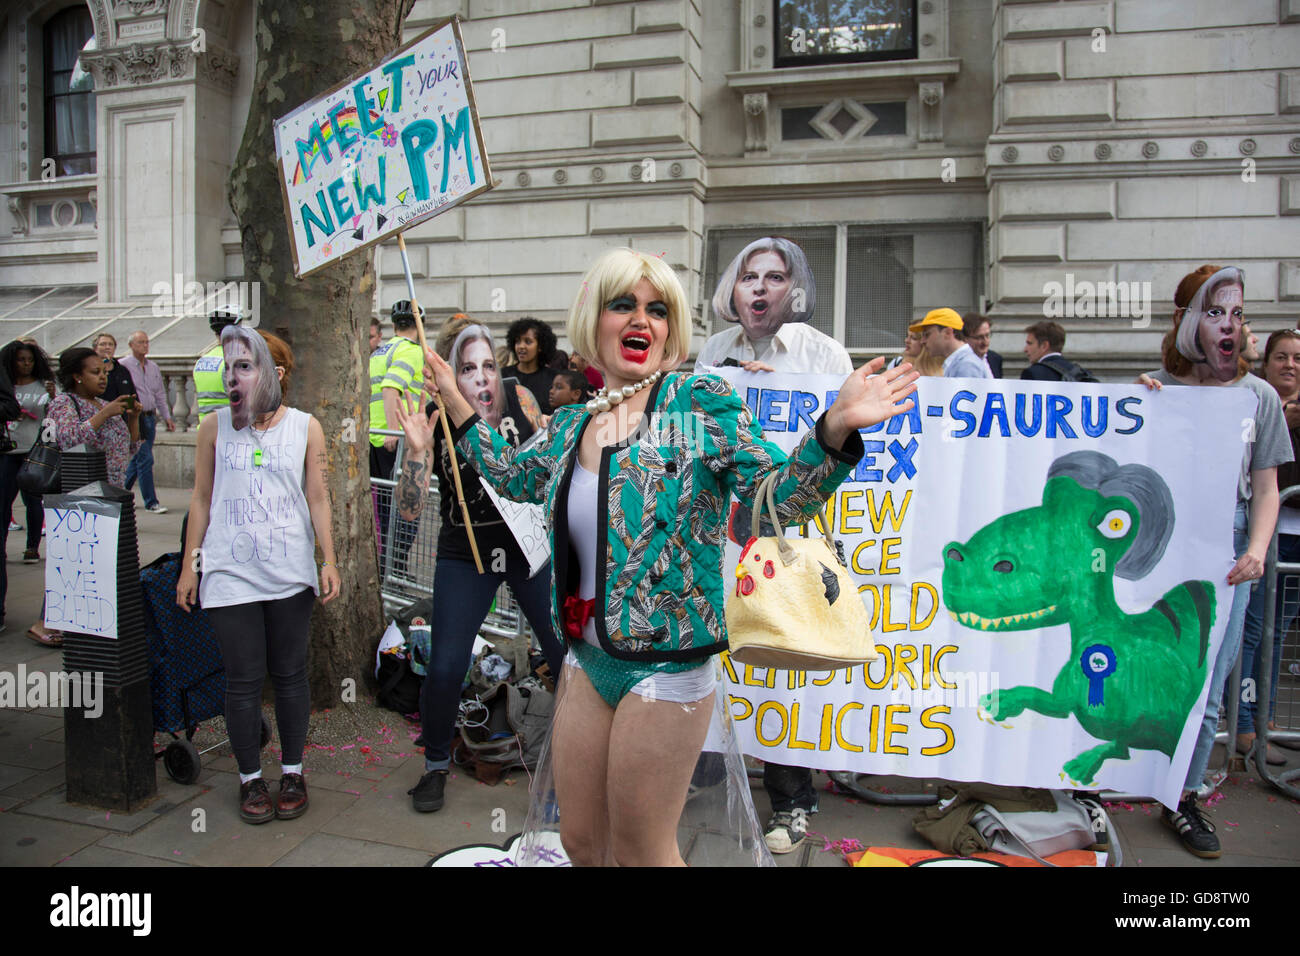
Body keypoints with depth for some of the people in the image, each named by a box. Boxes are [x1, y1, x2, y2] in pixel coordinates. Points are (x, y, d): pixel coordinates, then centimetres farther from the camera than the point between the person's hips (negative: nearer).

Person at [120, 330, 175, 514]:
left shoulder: (154, 367, 15)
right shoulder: (123, 366, -6)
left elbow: (160, 395, 20)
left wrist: (167, 417, 15)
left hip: (150, 417, 7)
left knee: (136, 459, 14)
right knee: (145, 459, -9)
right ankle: (151, 502, -4)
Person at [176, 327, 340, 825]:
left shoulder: (305, 427, 1)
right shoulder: (214, 427, 3)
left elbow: (318, 498, 4)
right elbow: (201, 498, 8)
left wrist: (329, 561, -1)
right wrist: (188, 564, 7)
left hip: (290, 573, 0)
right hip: (230, 574, 0)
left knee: (290, 674, 9)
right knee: (243, 680, 5)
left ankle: (293, 773, 25)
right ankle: (251, 779, 22)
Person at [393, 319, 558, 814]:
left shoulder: (519, 400, -8)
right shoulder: (433, 421, -12)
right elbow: (409, 509, -17)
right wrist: (417, 450, -30)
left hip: (530, 545, 1)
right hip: (465, 557, -1)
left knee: (566, 649, 2)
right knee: (445, 667, -4)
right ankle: (436, 765, 22)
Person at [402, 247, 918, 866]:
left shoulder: (699, 403, -11)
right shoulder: (570, 425, 7)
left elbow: (778, 498, -15)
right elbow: (512, 476, 25)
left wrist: (835, 427, -31)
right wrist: (455, 403, 24)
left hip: (665, 667, -6)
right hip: (587, 658, 6)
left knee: (638, 853, 10)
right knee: (580, 843, 21)